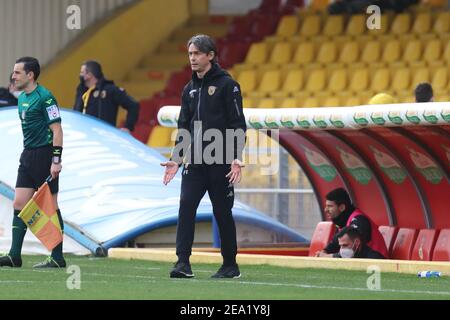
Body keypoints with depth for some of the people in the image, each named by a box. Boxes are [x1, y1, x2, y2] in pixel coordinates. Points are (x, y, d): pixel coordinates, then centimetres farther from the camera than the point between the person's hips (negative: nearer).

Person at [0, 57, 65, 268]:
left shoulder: (45, 98, -13)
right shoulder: (22, 98, 14)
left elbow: (57, 130, -16)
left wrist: (56, 161, -21)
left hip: (45, 155, -9)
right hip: (28, 156, 9)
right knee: (19, 204, 3)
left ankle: (58, 258, 3)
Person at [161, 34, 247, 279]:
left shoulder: (227, 85, -4)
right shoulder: (190, 89, 14)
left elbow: (238, 125, -8)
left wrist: (236, 159, -15)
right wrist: (176, 159, 10)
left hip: (220, 162, -5)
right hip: (194, 161, 5)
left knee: (223, 213, 2)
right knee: (186, 206, -10)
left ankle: (230, 265, 13)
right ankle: (183, 262, -14)